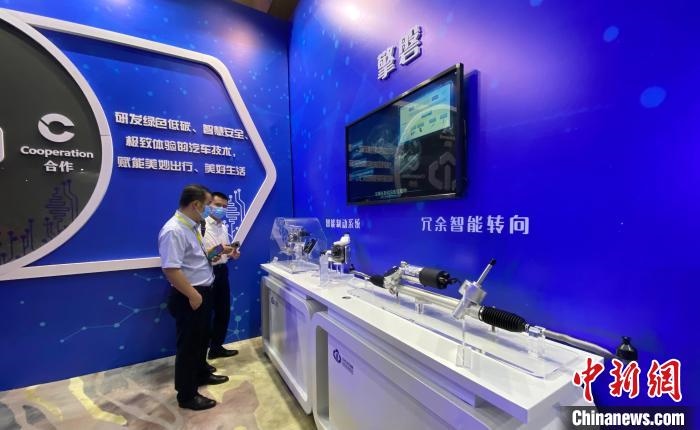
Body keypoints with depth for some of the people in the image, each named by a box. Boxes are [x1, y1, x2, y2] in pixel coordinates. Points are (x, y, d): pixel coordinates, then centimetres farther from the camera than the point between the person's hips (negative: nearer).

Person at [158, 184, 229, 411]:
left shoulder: (192, 226, 7)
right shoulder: (174, 230, -24)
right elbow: (171, 269, -28)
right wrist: (193, 295, -24)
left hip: (203, 292, 9)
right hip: (189, 297, -9)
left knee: (201, 338, 25)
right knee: (188, 344, 7)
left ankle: (202, 374, 46)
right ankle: (187, 395, 26)